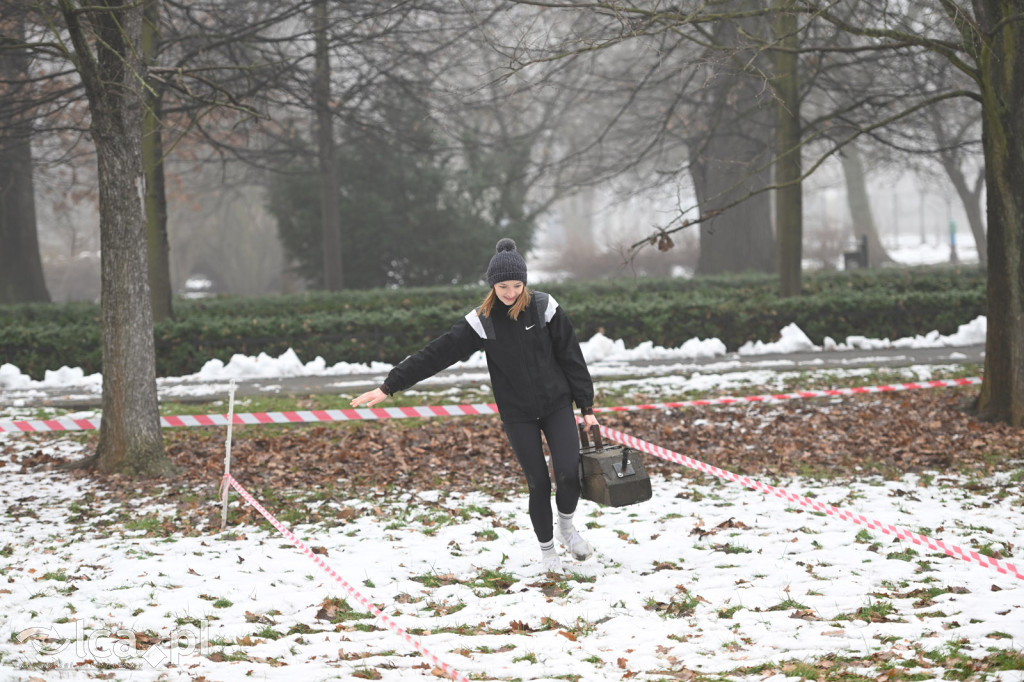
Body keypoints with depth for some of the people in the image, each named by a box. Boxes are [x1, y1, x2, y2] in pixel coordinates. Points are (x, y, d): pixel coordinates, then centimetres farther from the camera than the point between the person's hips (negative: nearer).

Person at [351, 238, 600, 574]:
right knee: (538, 483, -1)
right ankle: (547, 548, 21)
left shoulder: (545, 309, -7)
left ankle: (566, 525, 18)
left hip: (556, 405, 0)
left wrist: (587, 407, -1)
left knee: (569, 473, -13)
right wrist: (389, 386, -12)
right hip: (517, 414, 0)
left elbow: (572, 358, -1)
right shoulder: (481, 322, -7)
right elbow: (436, 354, -9)